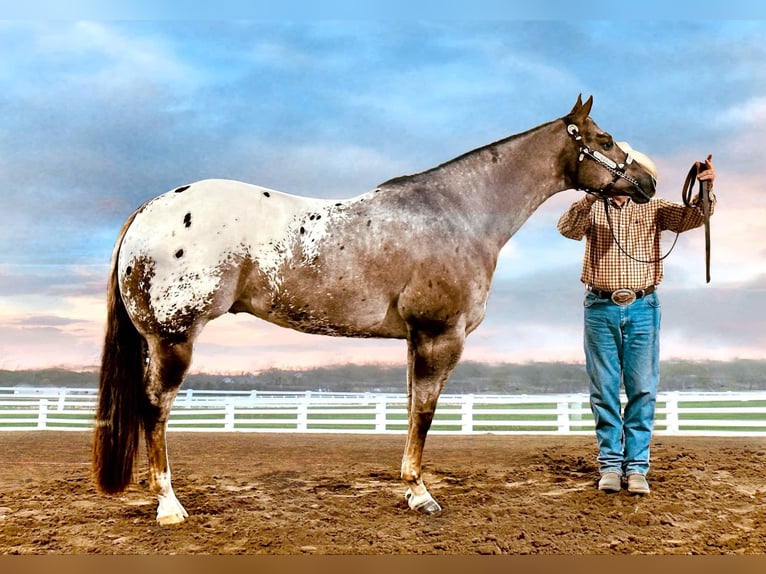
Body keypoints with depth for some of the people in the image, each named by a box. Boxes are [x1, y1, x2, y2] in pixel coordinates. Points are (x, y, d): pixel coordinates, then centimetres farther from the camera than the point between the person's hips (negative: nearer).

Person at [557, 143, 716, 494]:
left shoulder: (654, 209, 11)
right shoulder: (592, 209, 8)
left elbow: (692, 217, -4)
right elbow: (567, 228, -13)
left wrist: (706, 190, -24)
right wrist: (593, 195, -28)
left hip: (642, 309, 1)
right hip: (601, 308, -1)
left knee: (642, 390, 0)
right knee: (603, 390, 3)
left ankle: (636, 465, 6)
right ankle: (610, 464, 10)